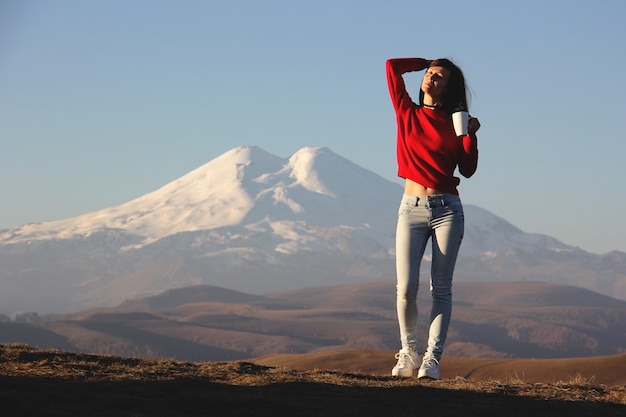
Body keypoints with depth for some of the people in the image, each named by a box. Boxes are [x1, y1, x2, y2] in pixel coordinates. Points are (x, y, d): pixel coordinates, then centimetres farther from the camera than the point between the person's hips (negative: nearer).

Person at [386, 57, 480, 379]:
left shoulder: (454, 122, 7)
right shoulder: (407, 113, 9)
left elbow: (468, 170, 3)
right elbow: (392, 66, 6)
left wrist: (470, 135, -8)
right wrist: (427, 62, 16)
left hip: (447, 208, 0)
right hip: (412, 208, 0)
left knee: (441, 288, -3)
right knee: (406, 288, -8)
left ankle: (432, 359, -4)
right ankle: (407, 353, 7)